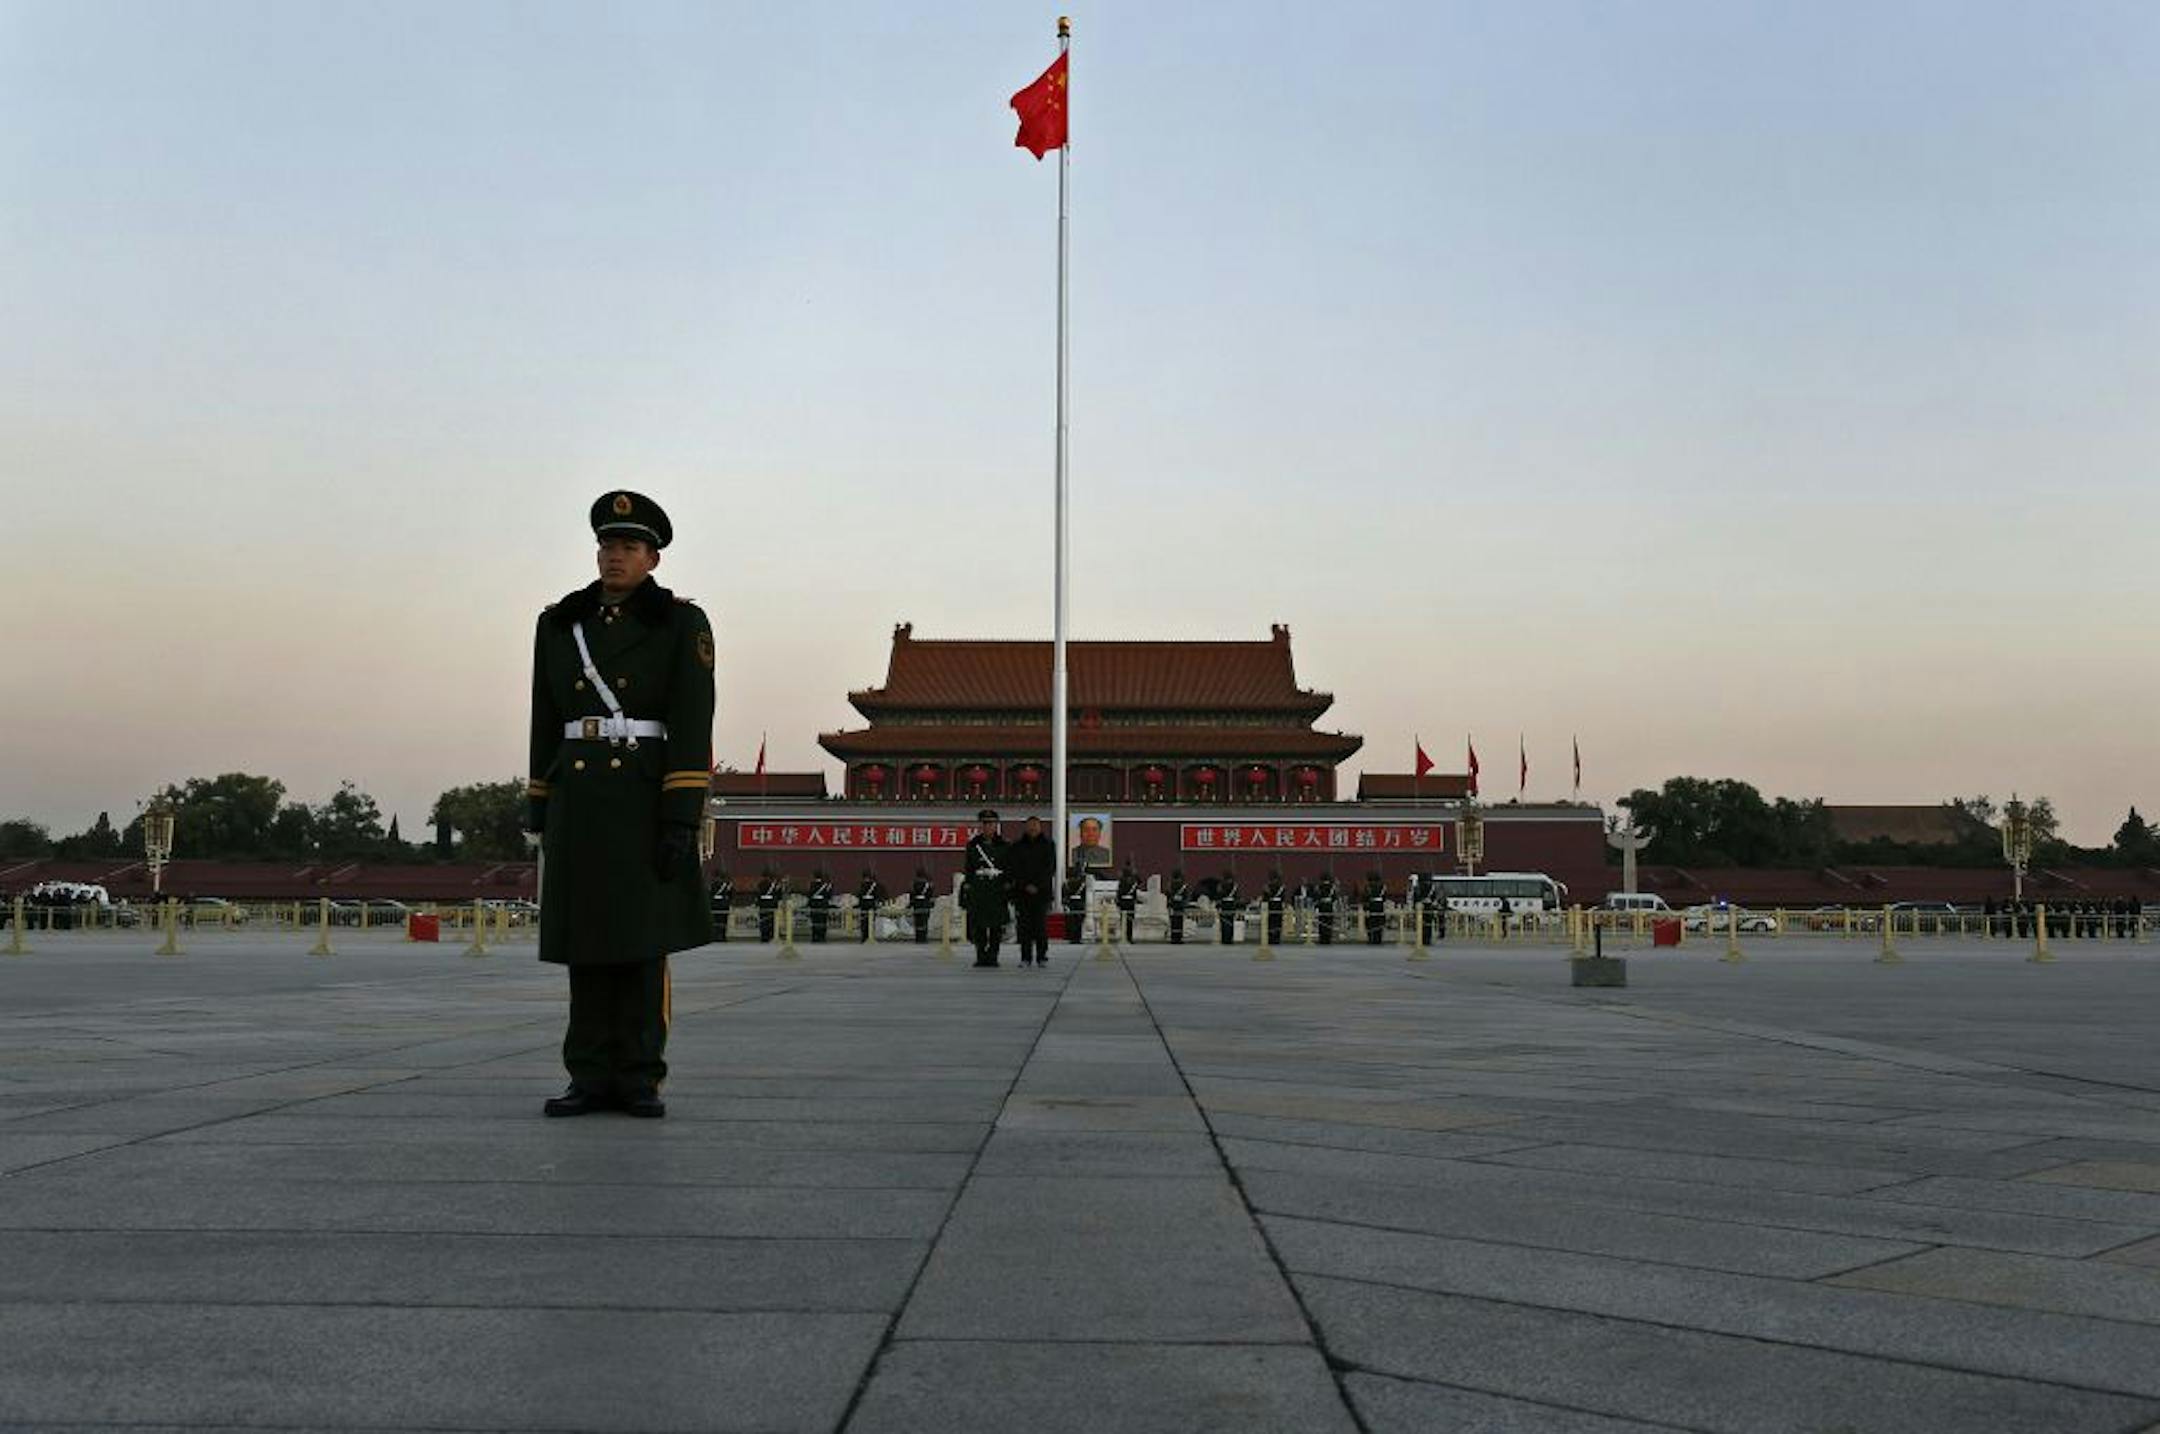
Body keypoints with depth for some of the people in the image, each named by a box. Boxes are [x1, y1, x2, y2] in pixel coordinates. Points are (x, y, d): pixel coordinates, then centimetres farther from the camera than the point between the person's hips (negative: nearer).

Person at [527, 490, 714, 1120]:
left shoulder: (683, 624, -3)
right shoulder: (559, 624, 10)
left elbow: (692, 726, -9)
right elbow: (547, 724, 13)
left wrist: (681, 817, -16)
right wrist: (539, 808, 10)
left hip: (646, 797, -4)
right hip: (578, 799, 4)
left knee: (644, 938, -3)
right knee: (587, 938, 5)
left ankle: (640, 1079, 6)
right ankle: (592, 1079, 11)